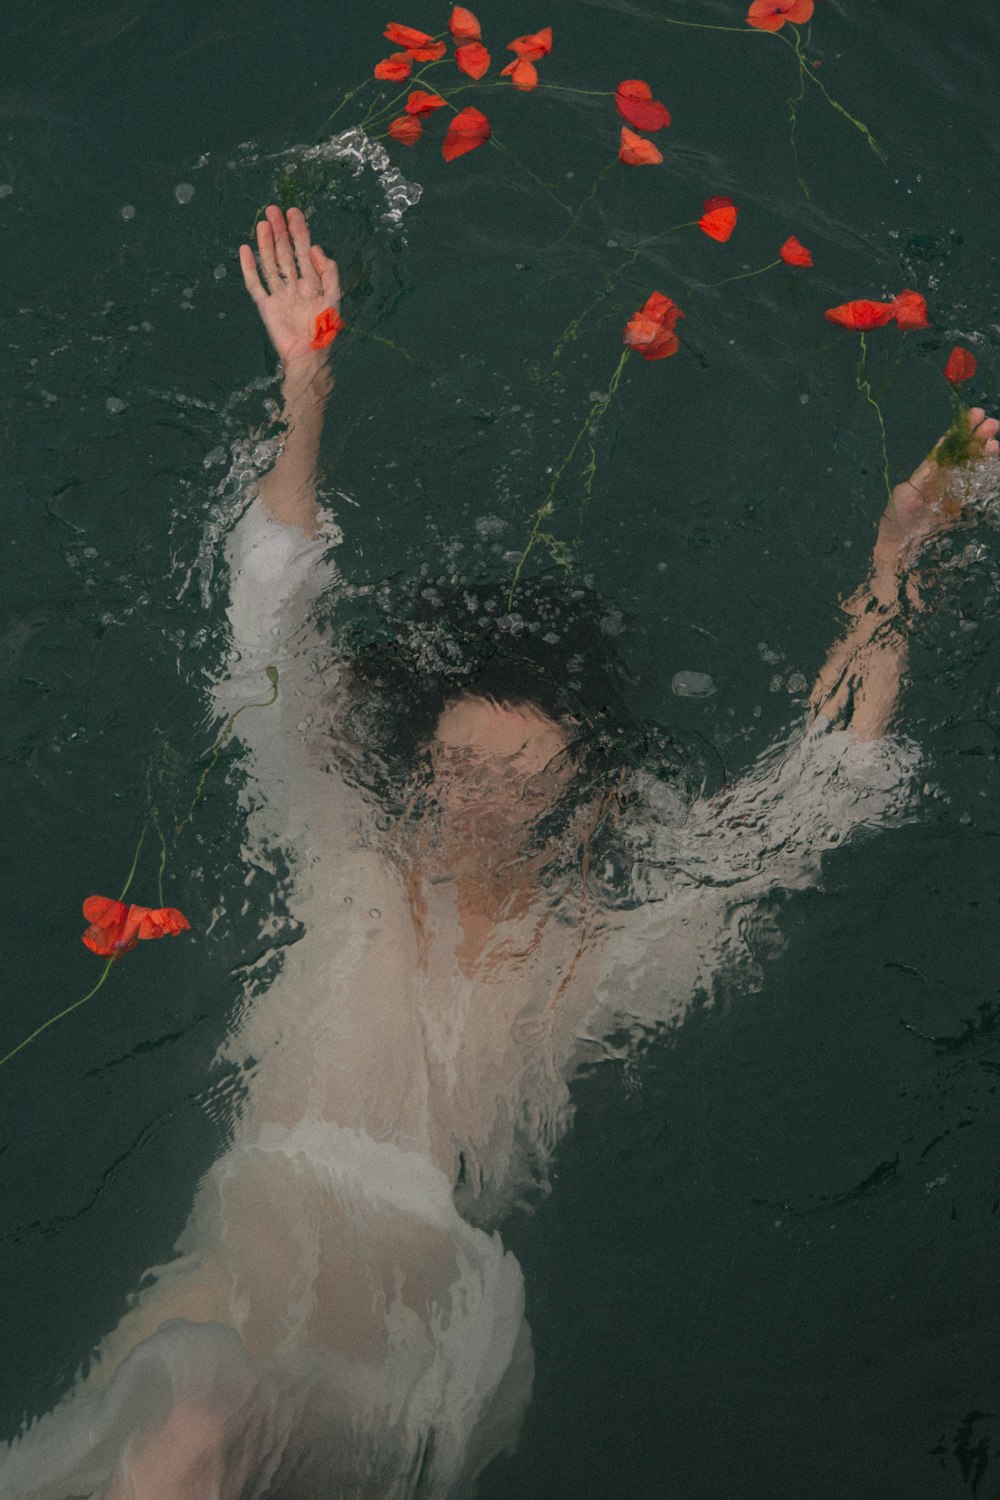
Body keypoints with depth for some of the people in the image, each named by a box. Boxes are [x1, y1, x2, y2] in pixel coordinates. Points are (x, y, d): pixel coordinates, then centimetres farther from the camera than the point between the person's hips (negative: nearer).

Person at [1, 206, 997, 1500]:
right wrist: (305, 396, 17)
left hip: (396, 1355, -2)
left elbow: (819, 787, 12)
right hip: (225, 1278, 2)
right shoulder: (354, 863, 14)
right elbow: (279, 627, 17)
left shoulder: (599, 956, 10)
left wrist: (896, 565, 14)